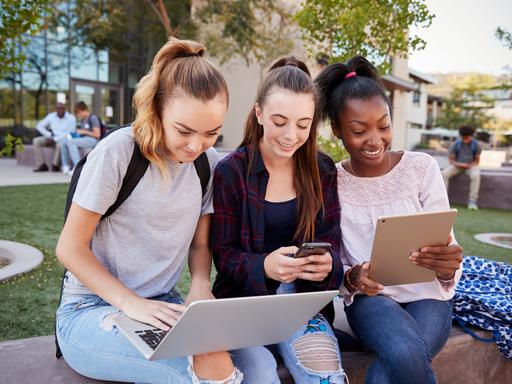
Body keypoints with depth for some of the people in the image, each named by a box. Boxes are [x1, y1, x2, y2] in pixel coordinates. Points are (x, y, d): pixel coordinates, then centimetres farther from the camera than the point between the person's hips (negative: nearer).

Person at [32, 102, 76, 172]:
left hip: (64, 139, -5)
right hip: (52, 139, 5)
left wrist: (55, 139, -19)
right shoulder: (51, 116, 5)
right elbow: (39, 126, 8)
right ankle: (41, 165, -18)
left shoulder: (71, 118, -8)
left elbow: (70, 134, -14)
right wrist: (49, 135, -7)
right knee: (36, 141, -17)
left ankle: (55, 165, -19)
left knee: (60, 144, -39)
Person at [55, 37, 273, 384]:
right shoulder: (118, 152, -15)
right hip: (93, 308, -4)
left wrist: (201, 286, -11)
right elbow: (71, 246, -10)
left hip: (163, 307, 5)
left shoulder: (209, 163, 1)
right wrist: (131, 303, -22)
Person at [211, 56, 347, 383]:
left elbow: (330, 243, 3)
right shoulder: (230, 171, -7)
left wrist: (328, 265, -22)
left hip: (303, 296, 2)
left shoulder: (322, 170, 3)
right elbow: (223, 254, -6)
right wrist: (264, 267, -28)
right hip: (245, 296, -1)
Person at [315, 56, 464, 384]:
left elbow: (446, 245, -7)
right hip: (369, 297, 0)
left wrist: (447, 267, -31)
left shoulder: (423, 167, -5)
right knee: (406, 355, -32)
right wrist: (351, 278, -24)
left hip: (426, 295, 0)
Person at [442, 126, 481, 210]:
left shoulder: (476, 145, -11)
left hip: (471, 165, -1)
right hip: (457, 165, 1)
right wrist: (458, 164, -24)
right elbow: (451, 159, -4)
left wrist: (468, 165, -21)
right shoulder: (455, 144, -11)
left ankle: (472, 201, -27)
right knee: (444, 173, -27)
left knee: (476, 175, -35)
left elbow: (477, 160, -3)